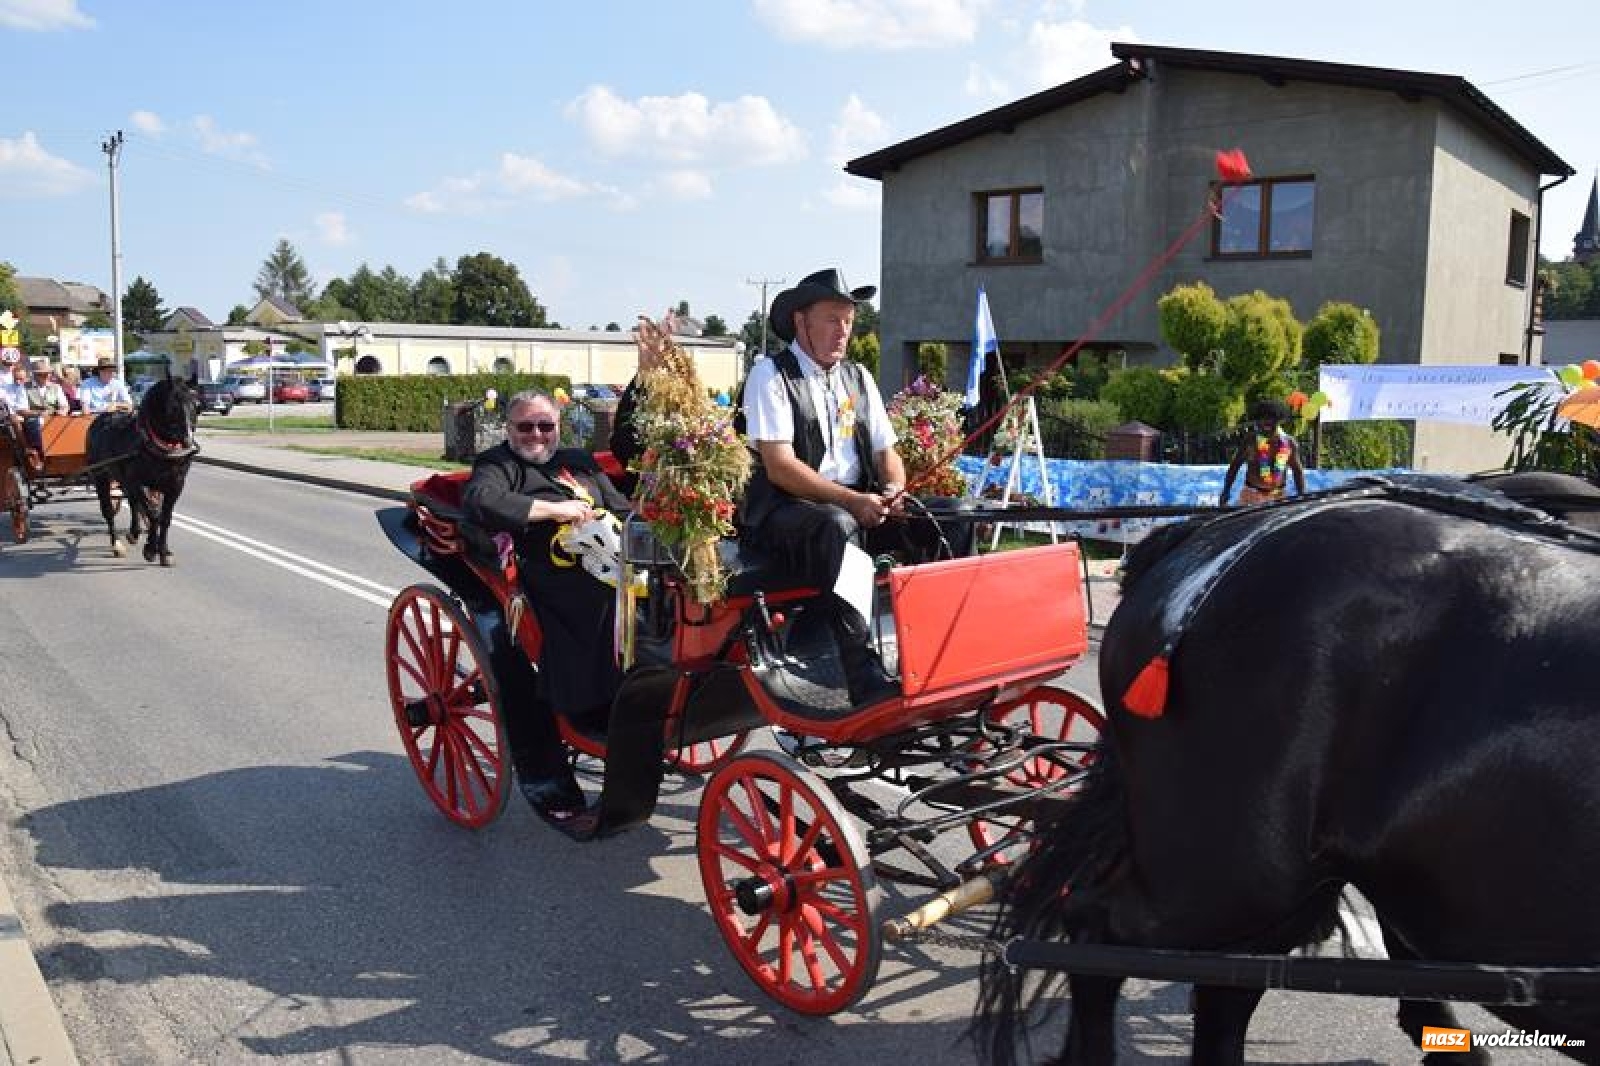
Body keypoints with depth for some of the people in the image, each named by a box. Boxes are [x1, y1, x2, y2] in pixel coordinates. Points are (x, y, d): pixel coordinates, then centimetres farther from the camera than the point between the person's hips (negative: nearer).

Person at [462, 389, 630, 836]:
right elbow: (479, 502, -10)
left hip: (613, 572, 6)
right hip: (559, 589, -6)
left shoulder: (579, 461, 31)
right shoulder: (498, 464, 12)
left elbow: (622, 508, 31)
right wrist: (553, 509, -11)